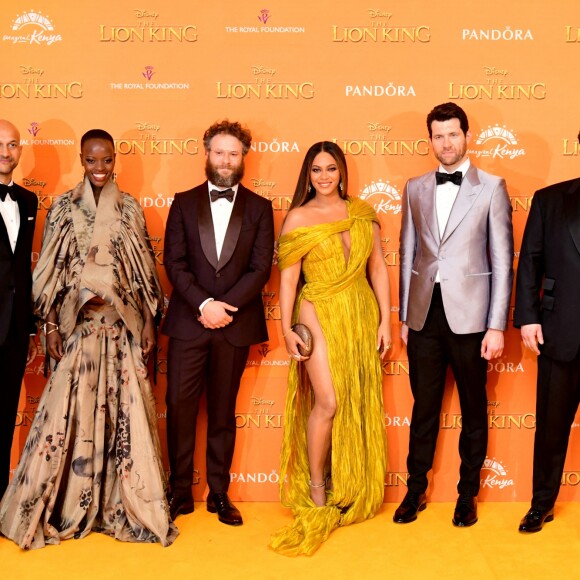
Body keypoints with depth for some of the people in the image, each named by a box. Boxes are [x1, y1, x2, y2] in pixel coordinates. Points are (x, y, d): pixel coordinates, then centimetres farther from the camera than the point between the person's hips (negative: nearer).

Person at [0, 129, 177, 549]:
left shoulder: (130, 209, 6)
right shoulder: (63, 208, 3)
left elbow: (145, 270, 7)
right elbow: (50, 271, 3)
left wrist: (149, 321, 3)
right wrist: (50, 325, -2)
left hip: (123, 326, 1)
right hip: (78, 325, -1)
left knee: (126, 410, 2)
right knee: (70, 410, 0)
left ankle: (127, 504, 16)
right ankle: (67, 506, 16)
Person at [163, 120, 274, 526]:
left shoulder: (259, 208, 6)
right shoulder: (184, 203, 7)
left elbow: (261, 268, -2)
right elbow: (174, 262, -1)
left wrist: (225, 306, -13)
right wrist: (203, 304, -14)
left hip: (235, 324, 0)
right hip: (188, 322, 0)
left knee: (223, 412, 8)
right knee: (179, 408, 0)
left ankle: (219, 494, 19)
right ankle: (180, 492, 14)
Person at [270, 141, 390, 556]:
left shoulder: (363, 213, 7)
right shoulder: (299, 218, 0)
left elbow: (378, 268, 7)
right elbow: (288, 277, -2)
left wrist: (385, 320, 2)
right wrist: (287, 329, -7)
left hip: (361, 315, 3)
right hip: (319, 314, -3)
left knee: (358, 405, 7)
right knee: (327, 402, -10)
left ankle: (349, 490, 24)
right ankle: (315, 490, 10)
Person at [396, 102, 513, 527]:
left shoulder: (491, 188, -2)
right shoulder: (415, 188, 9)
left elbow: (502, 261, -4)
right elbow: (408, 254, 11)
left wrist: (496, 326, -9)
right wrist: (403, 315, 9)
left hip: (469, 315, -3)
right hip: (424, 315, 3)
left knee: (474, 408, 10)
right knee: (423, 407, 11)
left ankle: (468, 493, 25)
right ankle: (416, 489, 25)